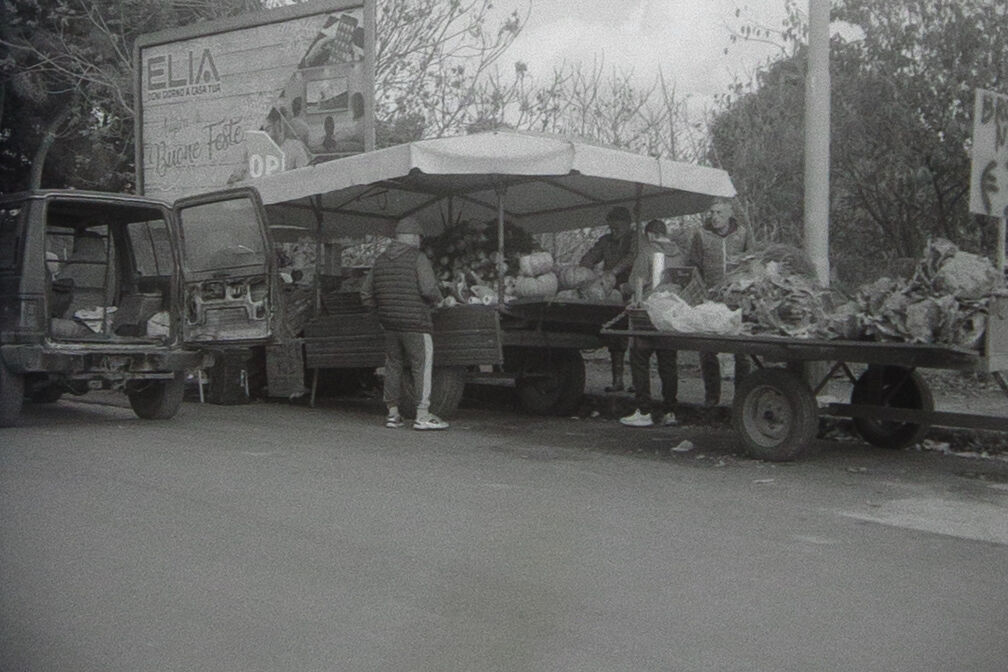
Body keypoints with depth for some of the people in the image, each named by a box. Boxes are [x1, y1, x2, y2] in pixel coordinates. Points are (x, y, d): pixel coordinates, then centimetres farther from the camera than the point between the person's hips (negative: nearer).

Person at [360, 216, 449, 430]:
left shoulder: (381, 260, 10)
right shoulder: (418, 258, -9)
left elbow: (366, 294, 13)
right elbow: (429, 290, -19)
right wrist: (437, 297, 2)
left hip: (390, 324, 6)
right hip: (415, 323, -6)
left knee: (393, 366, 14)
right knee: (422, 366, -2)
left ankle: (392, 413, 19)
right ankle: (422, 415, -6)